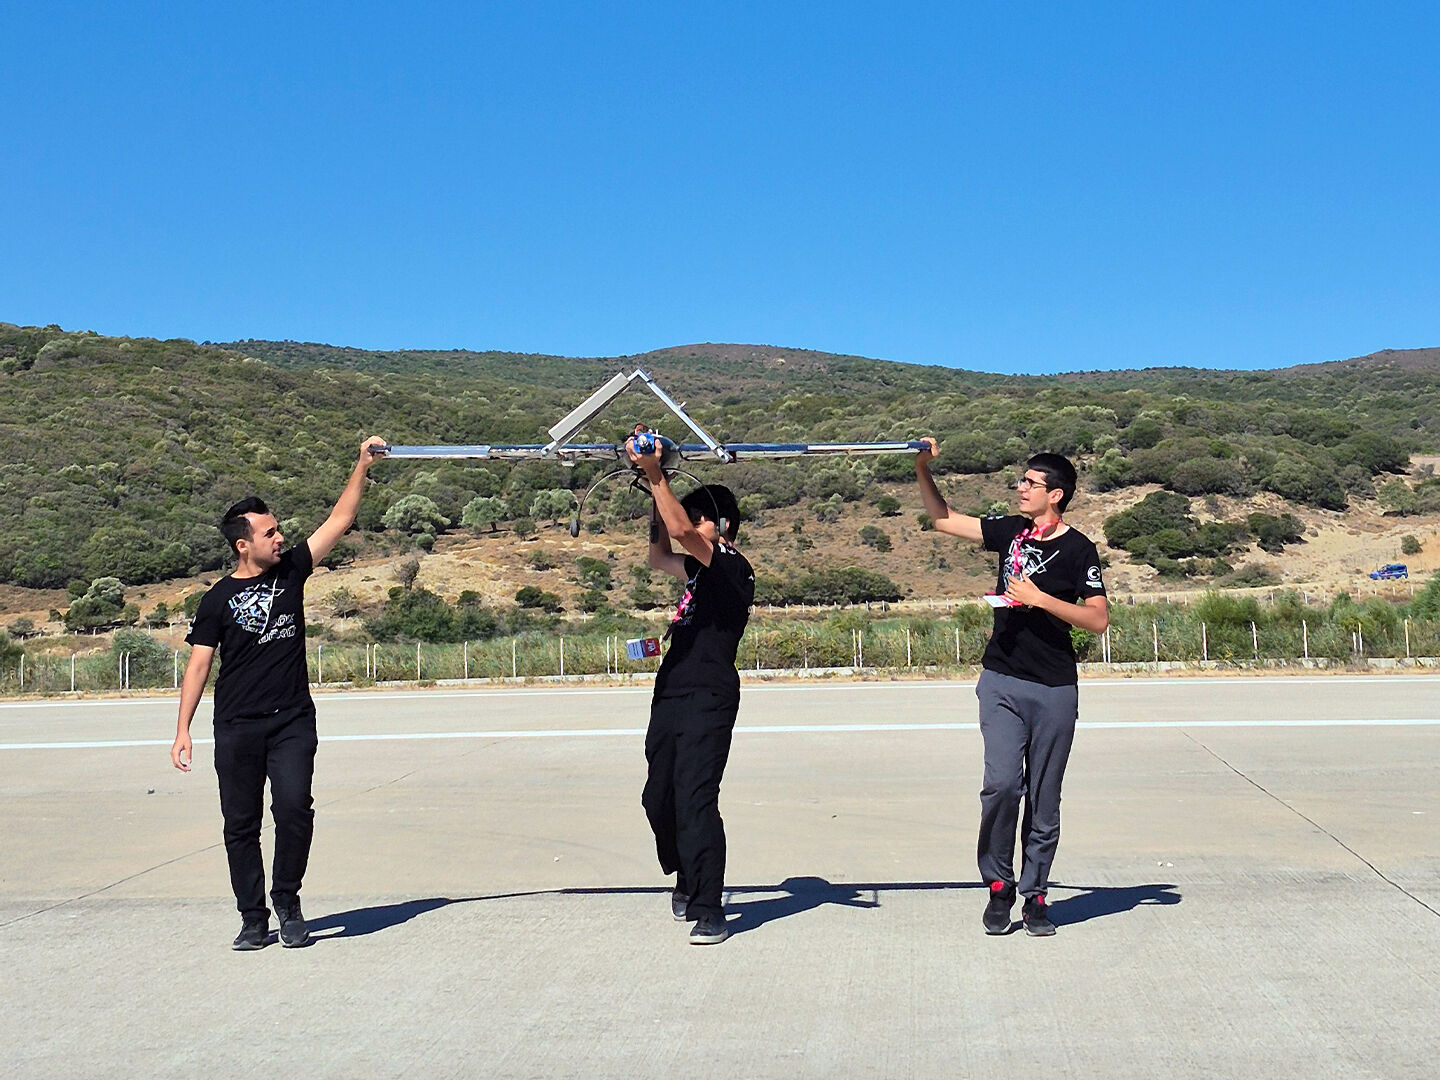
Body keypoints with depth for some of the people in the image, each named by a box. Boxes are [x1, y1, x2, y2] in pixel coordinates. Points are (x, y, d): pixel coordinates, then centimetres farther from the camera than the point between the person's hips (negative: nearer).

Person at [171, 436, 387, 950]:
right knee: (241, 825, 3)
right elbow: (199, 663, 2)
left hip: (293, 722, 1)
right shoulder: (219, 598, 2)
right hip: (237, 728, -1)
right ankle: (253, 919, 15)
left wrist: (362, 466, 4)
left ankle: (287, 901, 7)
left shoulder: (291, 570, 7)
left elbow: (339, 520, 9)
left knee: (294, 808, -14)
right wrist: (183, 730, -3)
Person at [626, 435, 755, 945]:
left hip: (708, 701, -9)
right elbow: (660, 554, 30)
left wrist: (656, 475, -19)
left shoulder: (733, 568, -7)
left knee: (694, 801, -14)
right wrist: (654, 485, 20)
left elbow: (681, 530, -22)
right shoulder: (702, 571, 19)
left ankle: (708, 911, -10)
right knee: (658, 800, 14)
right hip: (671, 697, 9)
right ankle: (688, 884, 34)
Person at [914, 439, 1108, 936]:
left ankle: (1034, 895, 17)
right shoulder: (1010, 532, 8)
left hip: (1054, 690, -2)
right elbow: (943, 519, 17)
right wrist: (922, 469, 7)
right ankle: (998, 886, 5)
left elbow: (1098, 619, -10)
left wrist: (1039, 598, -16)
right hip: (1002, 682, 2)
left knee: (1043, 798, 6)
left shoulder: (1078, 550, -4)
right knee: (1002, 783, -11)